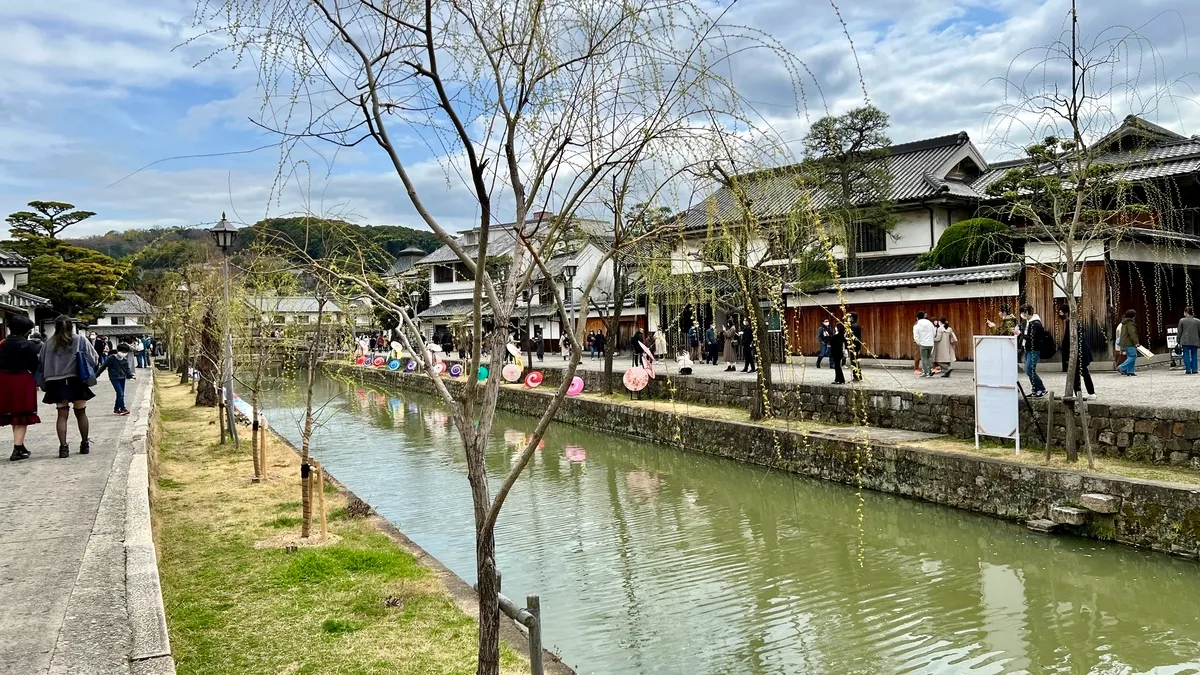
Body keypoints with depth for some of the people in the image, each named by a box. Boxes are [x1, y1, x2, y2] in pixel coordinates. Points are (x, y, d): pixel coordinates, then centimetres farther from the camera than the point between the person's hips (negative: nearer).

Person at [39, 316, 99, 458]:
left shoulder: (49, 343, 3)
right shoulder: (80, 340, -3)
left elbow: (42, 363, 6)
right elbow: (93, 359, -2)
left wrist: (45, 384, 12)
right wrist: (90, 374, 15)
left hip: (56, 383, 1)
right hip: (76, 382, -1)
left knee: (62, 415, 5)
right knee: (81, 413, 11)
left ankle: (63, 447, -3)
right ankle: (84, 445, 19)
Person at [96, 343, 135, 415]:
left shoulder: (125, 360, 5)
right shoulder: (111, 358, -8)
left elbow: (127, 370, 8)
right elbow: (103, 367, -2)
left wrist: (131, 375, -11)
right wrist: (96, 375, 1)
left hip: (122, 378, 6)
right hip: (114, 378, -5)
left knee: (120, 394, 10)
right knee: (120, 393, -15)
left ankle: (116, 409, 23)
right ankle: (123, 409, -12)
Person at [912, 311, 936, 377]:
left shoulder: (916, 325, -5)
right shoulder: (930, 323, 6)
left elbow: (916, 336, -9)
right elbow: (934, 333, 10)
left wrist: (918, 343, 4)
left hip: (923, 344, -4)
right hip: (930, 343, 4)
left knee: (924, 358, 3)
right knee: (929, 357, 16)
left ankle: (925, 372, 3)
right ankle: (929, 371, 12)